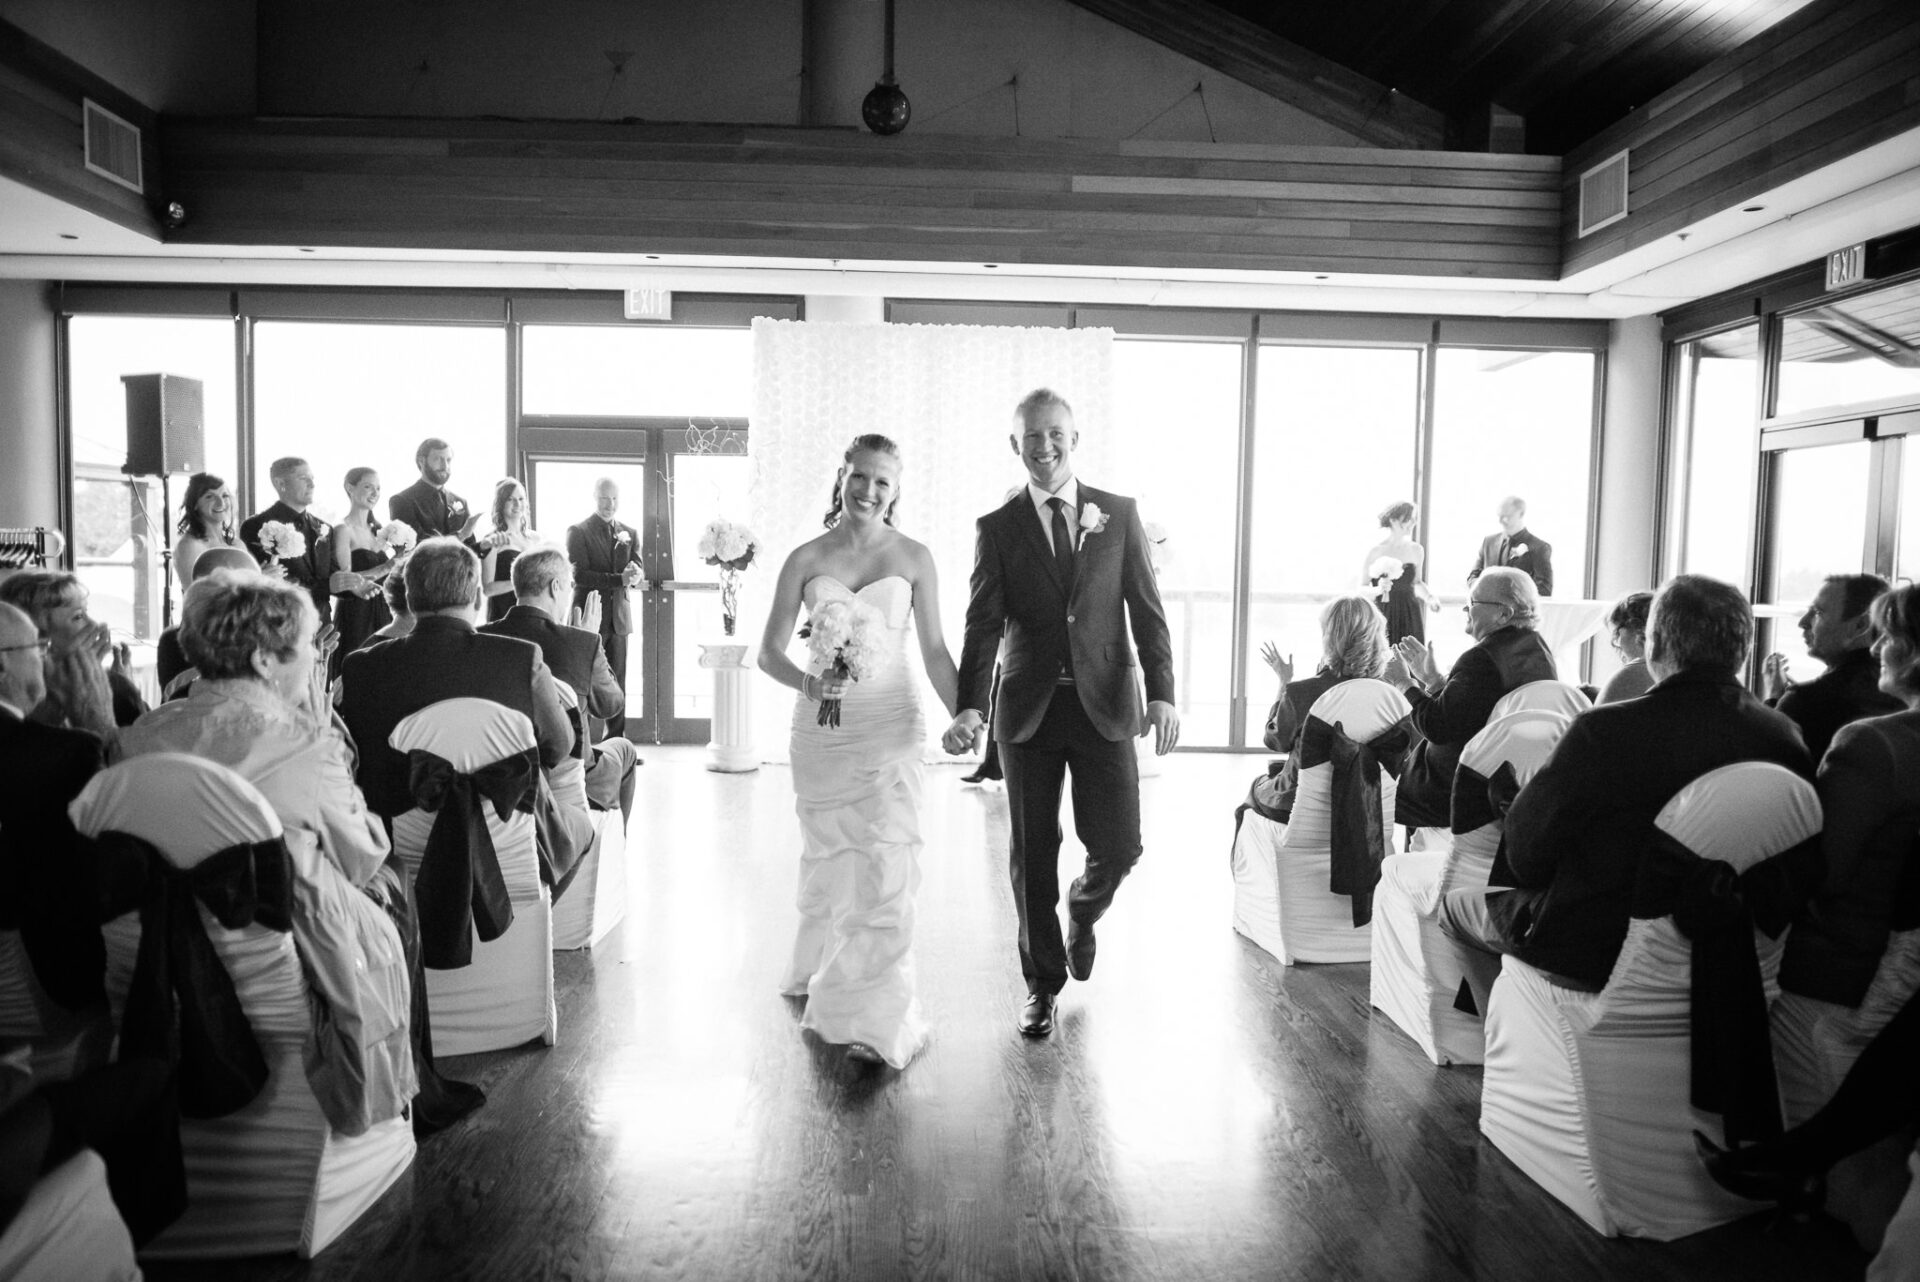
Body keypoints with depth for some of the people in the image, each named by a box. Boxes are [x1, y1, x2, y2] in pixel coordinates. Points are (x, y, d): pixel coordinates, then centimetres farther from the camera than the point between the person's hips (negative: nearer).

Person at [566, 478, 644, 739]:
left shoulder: (630, 533, 12)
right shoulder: (578, 532, -3)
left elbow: (637, 575, 6)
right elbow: (579, 574, -13)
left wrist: (633, 576, -19)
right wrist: (619, 579, -22)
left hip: (618, 617, 4)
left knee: (617, 682, 7)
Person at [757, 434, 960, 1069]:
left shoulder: (914, 559, 2)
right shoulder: (806, 559, 3)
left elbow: (935, 651, 5)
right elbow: (768, 650, 1)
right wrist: (806, 682, -18)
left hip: (890, 726, -1)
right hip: (821, 727, 2)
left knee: (885, 863, -7)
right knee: (827, 859, 13)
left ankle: (875, 1017, 1)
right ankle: (822, 971, 38)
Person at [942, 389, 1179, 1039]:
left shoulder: (1119, 515, 5)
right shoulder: (996, 528, 3)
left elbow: (1147, 611, 2)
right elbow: (983, 626, -4)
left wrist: (1162, 693, -10)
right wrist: (969, 708, -18)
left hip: (1105, 704, 0)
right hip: (1028, 710, 0)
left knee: (1117, 847, 0)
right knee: (1032, 856, 7)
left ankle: (1082, 912, 35)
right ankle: (1042, 981, 26)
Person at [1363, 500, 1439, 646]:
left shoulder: (1417, 550, 8)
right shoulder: (1376, 551, -5)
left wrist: (1428, 597, 3)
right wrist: (1378, 589, -20)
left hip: (1409, 616, 3)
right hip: (1383, 615, -3)